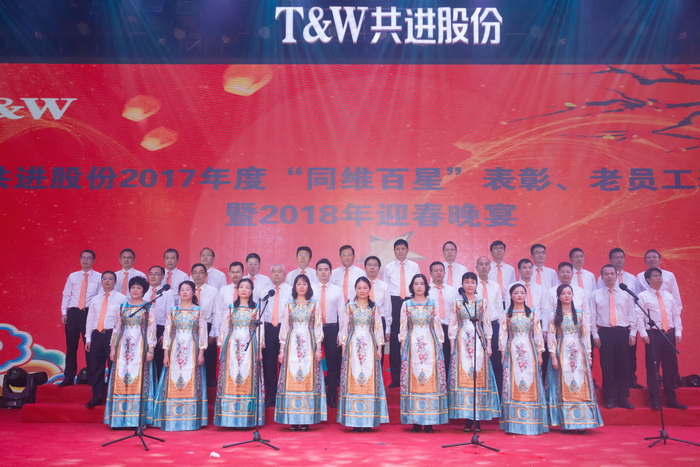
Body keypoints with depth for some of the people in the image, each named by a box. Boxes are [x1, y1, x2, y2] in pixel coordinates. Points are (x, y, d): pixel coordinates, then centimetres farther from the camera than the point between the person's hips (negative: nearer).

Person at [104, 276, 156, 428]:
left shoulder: (148, 307, 3)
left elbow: (152, 329, -2)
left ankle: (138, 417, 1)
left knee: (139, 380, -4)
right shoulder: (123, 306, 12)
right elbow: (116, 328, 12)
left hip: (140, 346, -3)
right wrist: (112, 348, 6)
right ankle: (121, 416, 7)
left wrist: (150, 349, -10)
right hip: (123, 346, 3)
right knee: (120, 380, 0)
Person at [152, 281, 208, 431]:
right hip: (175, 351, 2)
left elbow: (203, 332, 2)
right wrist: (166, 354, 1)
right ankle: (172, 419, 6)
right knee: (173, 384, -1)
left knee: (191, 383, -2)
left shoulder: (199, 311, 5)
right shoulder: (172, 310, 9)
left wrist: (201, 353, -6)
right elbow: (167, 332, 7)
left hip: (192, 351, -1)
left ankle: (191, 420, 3)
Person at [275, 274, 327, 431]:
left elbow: (318, 328, 5)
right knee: (291, 379, -3)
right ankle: (293, 419, 2)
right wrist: (282, 349, 2)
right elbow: (284, 328, 9)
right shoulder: (289, 305, 10)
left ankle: (306, 419, 1)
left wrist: (318, 349, -2)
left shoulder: (314, 305, 8)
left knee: (309, 379, -4)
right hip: (292, 345, 1)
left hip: (309, 346, -1)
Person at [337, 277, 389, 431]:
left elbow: (378, 328, 9)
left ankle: (368, 419, 2)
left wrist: (379, 348, 3)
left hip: (369, 347, 1)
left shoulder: (374, 308, 9)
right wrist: (343, 347, 2)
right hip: (353, 346, 0)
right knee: (353, 380, -3)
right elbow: (344, 328, 7)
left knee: (369, 380, -3)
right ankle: (355, 419, 2)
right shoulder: (349, 307, 7)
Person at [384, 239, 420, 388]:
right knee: (394, 340, 0)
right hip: (394, 303, 0)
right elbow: (385, 289, 8)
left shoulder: (414, 266, 7)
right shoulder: (388, 268, 8)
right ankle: (395, 377, 8)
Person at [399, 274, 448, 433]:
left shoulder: (432, 304, 10)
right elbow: (403, 327, 8)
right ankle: (415, 421, 3)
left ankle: (429, 420, 2)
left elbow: (437, 326, 10)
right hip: (412, 344, 0)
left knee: (431, 379, -4)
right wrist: (403, 346, 2)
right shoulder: (406, 304, 9)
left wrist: (440, 344, 4)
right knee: (412, 379, -3)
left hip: (430, 344, 0)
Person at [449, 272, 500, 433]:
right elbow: (452, 325, 6)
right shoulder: (456, 302, 7)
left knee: (480, 376, -3)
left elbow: (487, 325, 8)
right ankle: (467, 418, 2)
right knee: (462, 376, -5)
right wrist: (452, 346, 0)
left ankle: (478, 419, 3)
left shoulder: (482, 303, 9)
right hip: (462, 341, 0)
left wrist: (488, 345, 2)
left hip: (479, 341, 1)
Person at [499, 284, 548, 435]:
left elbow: (538, 334, 7)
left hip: (529, 352, 1)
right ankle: (514, 423, 4)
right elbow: (503, 334, 5)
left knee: (531, 384, -1)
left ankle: (531, 422, 6)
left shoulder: (533, 313, 8)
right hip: (512, 351, -1)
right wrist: (503, 354, 0)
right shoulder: (507, 314, 7)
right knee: (513, 384, -2)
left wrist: (539, 353, 3)